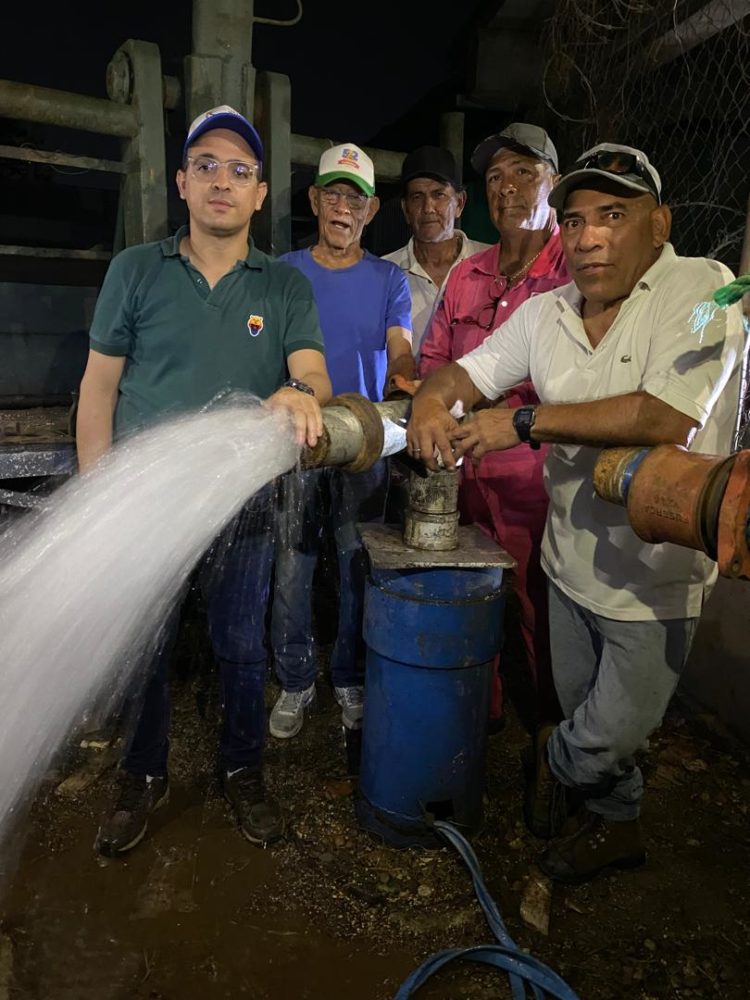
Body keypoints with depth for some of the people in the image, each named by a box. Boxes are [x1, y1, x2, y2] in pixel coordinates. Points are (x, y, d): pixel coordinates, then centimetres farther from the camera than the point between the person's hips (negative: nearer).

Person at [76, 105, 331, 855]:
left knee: (241, 648, 14)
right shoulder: (135, 271, 1)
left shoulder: (286, 287, 3)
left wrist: (299, 390, -34)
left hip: (243, 503, 1)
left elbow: (314, 373, -9)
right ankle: (143, 779, 36)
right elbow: (99, 386, 1)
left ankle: (242, 773, 36)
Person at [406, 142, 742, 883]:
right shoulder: (545, 313, 3)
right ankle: (615, 823, 50)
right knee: (586, 713, 23)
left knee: (614, 731, 8)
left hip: (653, 575, -5)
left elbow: (668, 417, -30)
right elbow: (462, 371, 7)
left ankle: (556, 761, 43)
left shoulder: (701, 290, -16)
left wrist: (526, 421, -26)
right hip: (569, 559, 6)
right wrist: (430, 400, -18)